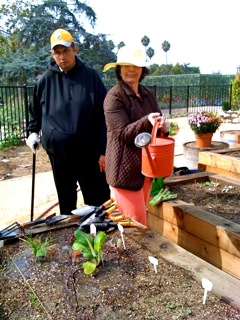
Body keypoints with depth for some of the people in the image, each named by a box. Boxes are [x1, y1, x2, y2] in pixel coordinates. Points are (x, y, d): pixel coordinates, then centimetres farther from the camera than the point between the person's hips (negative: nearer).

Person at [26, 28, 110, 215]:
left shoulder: (90, 76, -4)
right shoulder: (46, 80, 3)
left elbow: (104, 115, -5)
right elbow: (35, 109, 21)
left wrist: (104, 150, -7)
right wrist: (33, 131, 12)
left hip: (89, 151, -2)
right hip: (58, 152, 3)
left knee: (99, 201, 5)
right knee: (66, 200, 18)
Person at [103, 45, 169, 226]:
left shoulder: (148, 95, 9)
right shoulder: (114, 97, -12)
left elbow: (158, 124, 10)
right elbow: (124, 133, -18)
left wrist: (164, 126, -14)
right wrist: (147, 122, -34)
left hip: (146, 167, 7)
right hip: (126, 169, -7)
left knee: (140, 216, 19)